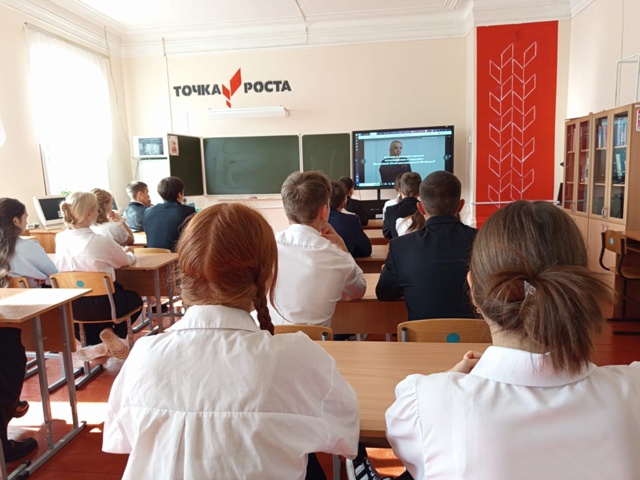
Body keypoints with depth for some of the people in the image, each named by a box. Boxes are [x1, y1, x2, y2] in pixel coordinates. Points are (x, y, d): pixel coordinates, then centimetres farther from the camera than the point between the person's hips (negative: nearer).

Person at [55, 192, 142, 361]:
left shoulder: (60, 239, -2)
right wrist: (129, 253, 27)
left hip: (71, 305, 5)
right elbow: (125, 261, 2)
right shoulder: (102, 241, -18)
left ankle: (95, 344, 20)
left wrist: (119, 251, 25)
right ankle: (113, 334, 8)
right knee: (135, 298, 25)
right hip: (101, 303, -5)